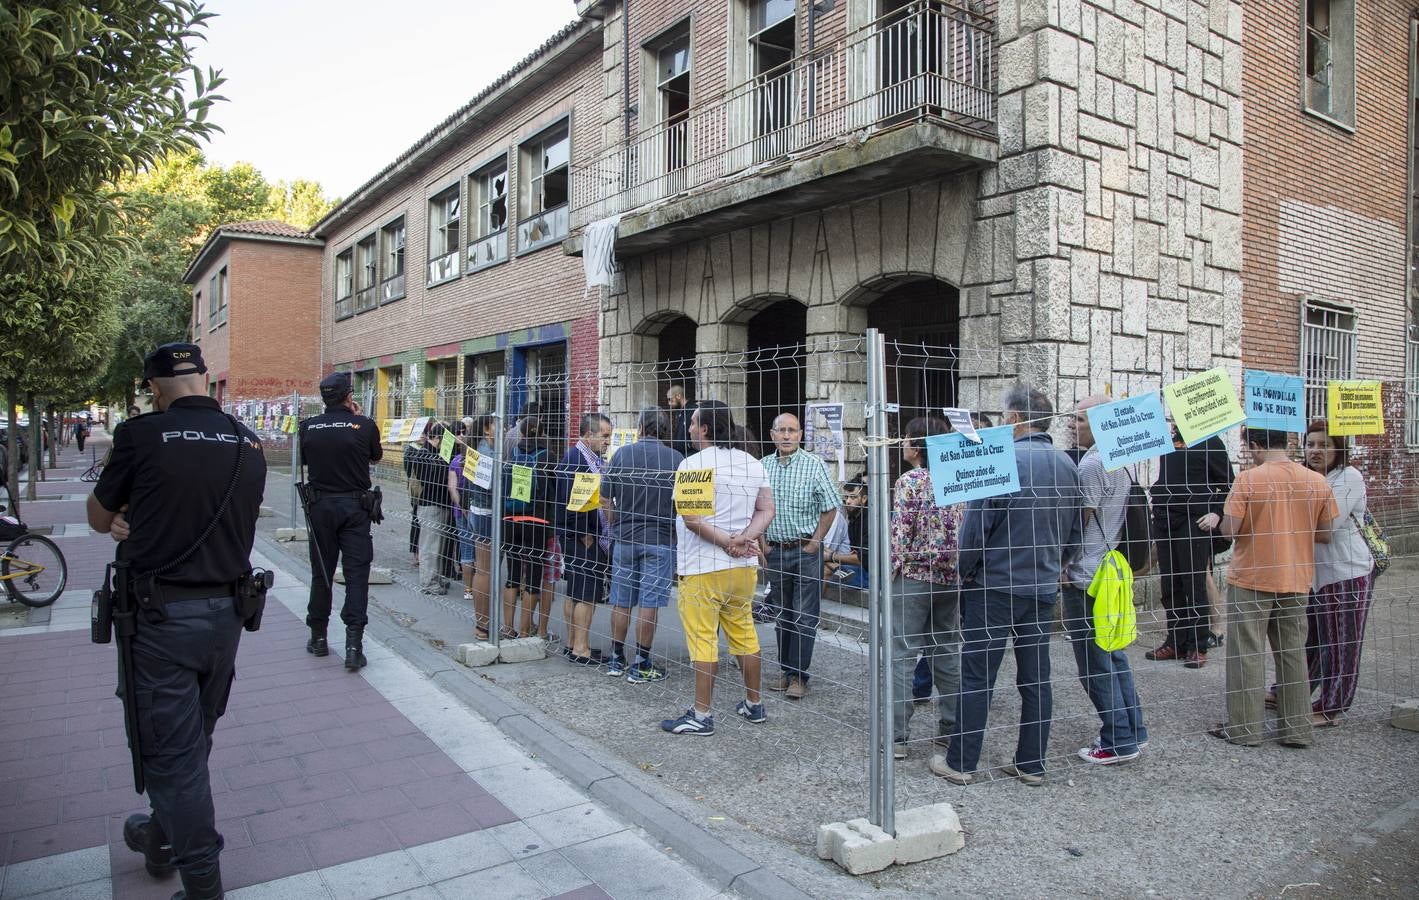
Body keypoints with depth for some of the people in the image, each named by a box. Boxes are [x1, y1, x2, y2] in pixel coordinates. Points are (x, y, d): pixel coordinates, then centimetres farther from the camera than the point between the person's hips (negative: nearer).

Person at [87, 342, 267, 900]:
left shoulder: (142, 436, -13)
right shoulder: (248, 444, 2)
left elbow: (99, 519, 2)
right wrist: (143, 524, 9)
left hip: (161, 617, -6)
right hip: (227, 609, 6)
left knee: (173, 750, 6)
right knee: (194, 737, 23)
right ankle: (163, 838, 45)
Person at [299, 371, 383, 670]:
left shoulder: (308, 426, -3)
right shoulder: (364, 425, -10)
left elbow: (304, 459, 14)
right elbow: (376, 457, 9)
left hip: (320, 505, 3)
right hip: (354, 506, -2)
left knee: (321, 572, 14)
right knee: (356, 573, 0)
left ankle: (318, 637, 25)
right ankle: (354, 643, -6)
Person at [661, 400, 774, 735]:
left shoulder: (693, 464, -13)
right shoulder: (753, 464, 8)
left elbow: (690, 518, -20)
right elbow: (767, 510, 5)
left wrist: (726, 541, -14)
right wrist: (745, 538, -7)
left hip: (703, 568, -7)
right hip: (744, 567, 7)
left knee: (703, 640, 0)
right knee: (745, 635, 17)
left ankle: (702, 715, 7)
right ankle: (754, 704, 28)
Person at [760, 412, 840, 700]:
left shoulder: (814, 465, -6)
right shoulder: (762, 467, 5)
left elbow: (829, 508, -4)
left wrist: (814, 543, -9)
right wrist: (764, 543, 4)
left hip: (806, 550, -4)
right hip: (775, 550, 4)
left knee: (804, 617, -1)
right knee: (781, 615, 12)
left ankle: (799, 676, 7)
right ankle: (784, 669, 24)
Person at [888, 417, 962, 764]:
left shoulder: (909, 480, -10)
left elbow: (901, 532, -14)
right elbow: (965, 530, 9)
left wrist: (889, 573, -6)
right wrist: (956, 569, 16)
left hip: (913, 575, -6)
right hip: (950, 576, 6)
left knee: (902, 654, -2)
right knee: (947, 651, 15)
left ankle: (897, 736, -1)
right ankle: (951, 725, 23)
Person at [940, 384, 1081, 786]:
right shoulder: (1067, 466, 5)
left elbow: (975, 525, -14)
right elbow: (1074, 533, 13)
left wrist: (966, 573, 1)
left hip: (996, 586, -6)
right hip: (1044, 588, 6)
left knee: (977, 677, 2)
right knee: (1036, 677, 12)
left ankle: (960, 763, 10)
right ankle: (1032, 764, 21)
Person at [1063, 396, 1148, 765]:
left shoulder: (1091, 465, -18)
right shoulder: (1120, 462, 11)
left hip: (1084, 579, -10)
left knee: (1095, 666, 1)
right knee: (1114, 658, 17)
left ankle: (1118, 742, 9)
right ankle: (1132, 731, 26)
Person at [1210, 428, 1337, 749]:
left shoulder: (1248, 479, -14)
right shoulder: (1317, 482, 0)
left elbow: (1230, 530, -16)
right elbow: (1325, 535, 5)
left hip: (1251, 580, -4)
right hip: (1296, 581, 4)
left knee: (1247, 655, 4)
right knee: (1293, 654, 13)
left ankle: (1244, 728, 11)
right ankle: (1297, 729, 20)